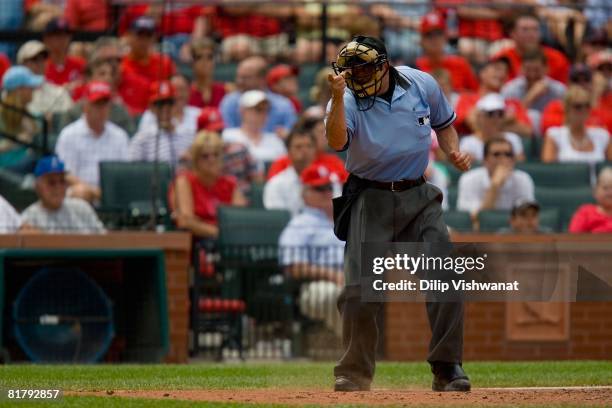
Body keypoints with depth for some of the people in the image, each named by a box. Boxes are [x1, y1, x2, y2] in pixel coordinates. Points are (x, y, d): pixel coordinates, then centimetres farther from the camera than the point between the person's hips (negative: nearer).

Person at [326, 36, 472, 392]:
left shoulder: (421, 84, -4)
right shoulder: (349, 100, -13)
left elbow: (444, 124, 15)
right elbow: (336, 141, -34)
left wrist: (453, 151, -4)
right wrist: (338, 98, -46)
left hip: (419, 198, 2)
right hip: (370, 199, -2)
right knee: (360, 291, -6)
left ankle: (447, 368, -1)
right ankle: (355, 372, 9)